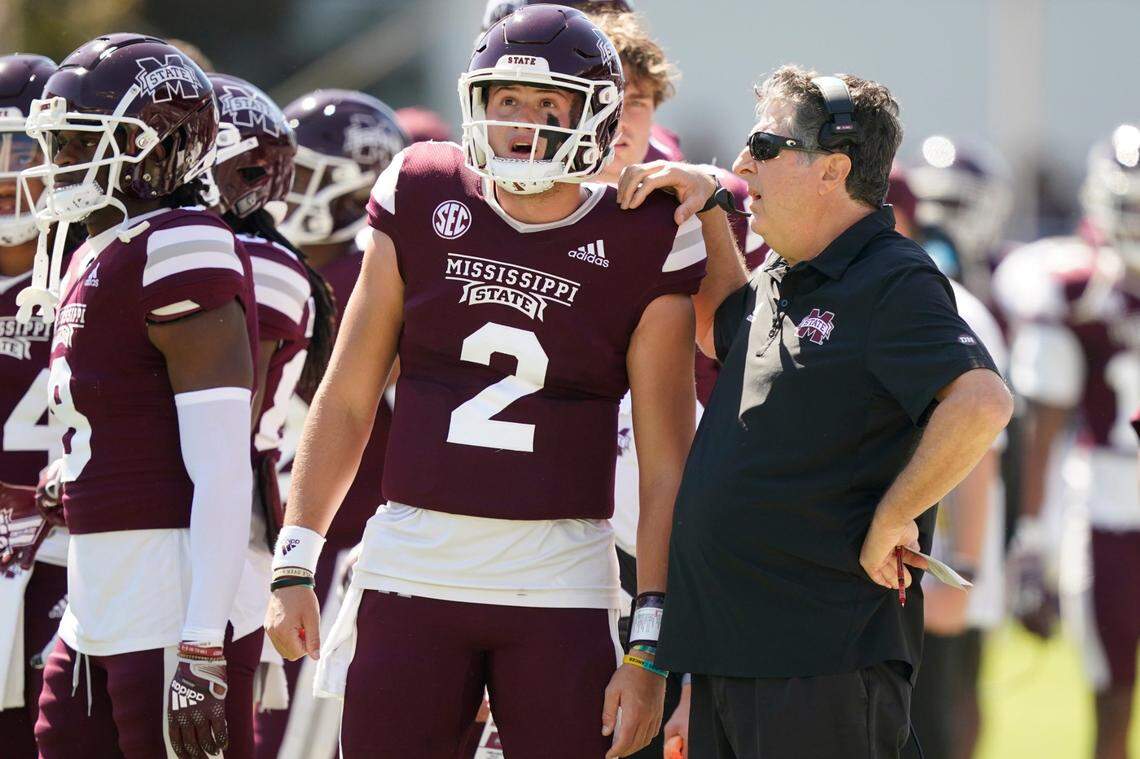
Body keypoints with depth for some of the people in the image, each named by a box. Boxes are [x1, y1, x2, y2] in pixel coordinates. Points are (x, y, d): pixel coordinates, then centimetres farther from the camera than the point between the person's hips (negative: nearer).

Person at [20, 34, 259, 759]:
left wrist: (201, 651, -22)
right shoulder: (94, 264, 16)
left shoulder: (180, 254, -13)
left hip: (182, 600, -9)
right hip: (101, 610, 9)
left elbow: (224, 470, -18)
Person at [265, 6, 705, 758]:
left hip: (560, 585, -2)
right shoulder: (423, 199, 5)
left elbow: (667, 463, -2)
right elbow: (347, 399, 10)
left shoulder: (643, 244, -2)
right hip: (411, 575, 2)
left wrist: (651, 647, -7)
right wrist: (294, 564, 6)